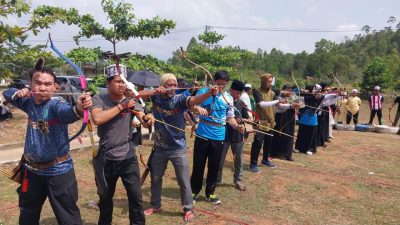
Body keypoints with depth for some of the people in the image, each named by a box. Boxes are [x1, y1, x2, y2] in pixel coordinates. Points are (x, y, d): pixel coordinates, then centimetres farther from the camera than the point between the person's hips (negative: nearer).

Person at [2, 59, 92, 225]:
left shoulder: (56, 104, -20)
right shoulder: (29, 102, 0)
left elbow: (67, 113, -43)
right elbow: (7, 94, 18)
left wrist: (78, 109, -67)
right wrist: (17, 93, -6)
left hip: (58, 171, -6)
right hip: (31, 169, 7)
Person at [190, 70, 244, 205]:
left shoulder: (228, 98, 4)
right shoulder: (203, 92, -3)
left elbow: (230, 117, 8)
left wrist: (237, 126, -11)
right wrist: (198, 108, -28)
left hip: (218, 137, 2)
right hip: (202, 135, -2)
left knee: (214, 166, 12)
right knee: (198, 165, 7)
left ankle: (210, 193, 28)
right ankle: (194, 191, 25)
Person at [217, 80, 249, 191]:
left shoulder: (241, 104, 3)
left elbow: (246, 119, 8)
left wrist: (241, 120, -12)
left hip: (237, 135, 3)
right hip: (224, 134, -3)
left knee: (239, 159, 11)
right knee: (220, 159, 8)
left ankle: (238, 180, 25)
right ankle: (217, 179, 25)